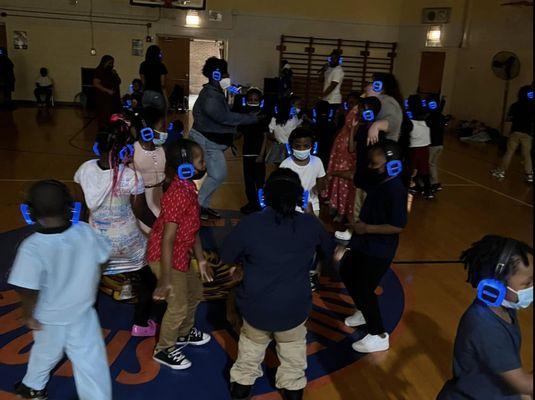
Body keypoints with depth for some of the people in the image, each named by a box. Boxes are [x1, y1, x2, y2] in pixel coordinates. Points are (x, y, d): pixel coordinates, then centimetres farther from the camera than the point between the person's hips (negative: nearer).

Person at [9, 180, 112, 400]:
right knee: (90, 360, 11)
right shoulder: (86, 232, -18)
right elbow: (103, 256, -1)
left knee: (45, 353, 27)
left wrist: (28, 315, -6)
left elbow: (28, 290, -24)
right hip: (83, 312, 1)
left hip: (50, 318, 0)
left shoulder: (32, 247, -27)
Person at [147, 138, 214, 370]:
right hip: (166, 259, -10)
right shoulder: (178, 195, -29)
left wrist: (201, 259, 15)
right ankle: (164, 350, 28)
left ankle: (184, 333, 48)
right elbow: (167, 240, -29)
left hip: (180, 256, 10)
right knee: (179, 306, 5)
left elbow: (193, 228, 10)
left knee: (195, 292, 24)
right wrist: (165, 281, -26)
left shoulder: (188, 188, 1)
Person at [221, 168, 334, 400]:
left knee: (252, 343, 29)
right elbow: (329, 252, 8)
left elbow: (227, 257, -4)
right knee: (293, 346, 29)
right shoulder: (311, 224, -12)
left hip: (256, 307, 0)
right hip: (294, 308, 0)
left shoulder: (250, 224, -18)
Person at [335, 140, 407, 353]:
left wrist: (366, 228, -24)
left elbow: (398, 225, -30)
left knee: (364, 288, 1)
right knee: (346, 273, 24)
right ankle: (364, 312, 46)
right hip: (364, 243, 10)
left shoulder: (396, 190, -27)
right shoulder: (377, 180, 0)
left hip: (379, 250, -10)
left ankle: (378, 337, 20)